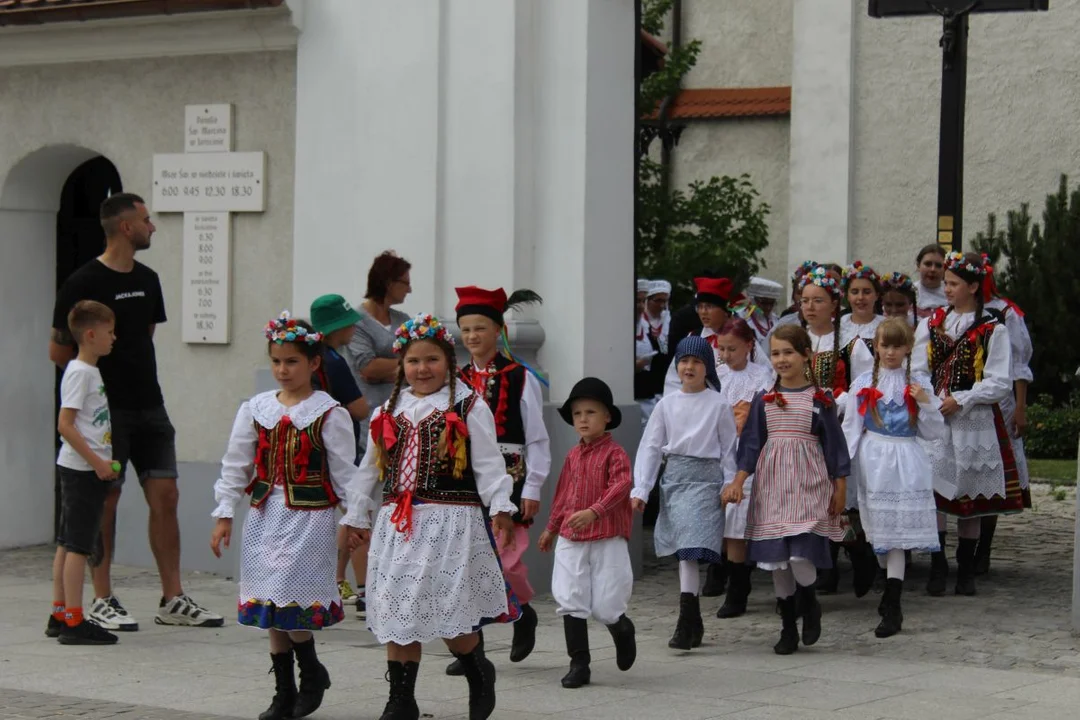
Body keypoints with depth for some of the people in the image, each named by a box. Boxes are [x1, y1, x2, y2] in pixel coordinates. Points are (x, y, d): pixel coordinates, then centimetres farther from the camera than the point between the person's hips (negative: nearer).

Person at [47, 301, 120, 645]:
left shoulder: (91, 371, 16)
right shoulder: (80, 372, -14)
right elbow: (65, 424, -20)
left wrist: (103, 461, 18)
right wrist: (97, 461, -21)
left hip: (86, 470, 10)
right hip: (82, 470, -10)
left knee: (67, 544, 13)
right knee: (78, 545, -8)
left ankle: (59, 615, 19)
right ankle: (73, 621, -8)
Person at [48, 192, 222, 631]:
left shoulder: (147, 281, 11)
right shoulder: (83, 283, -10)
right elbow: (58, 351, -6)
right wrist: (96, 378, 3)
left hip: (149, 406, 6)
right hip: (106, 410, -6)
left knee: (165, 497, 2)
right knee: (105, 502, 0)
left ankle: (173, 600, 6)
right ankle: (102, 602, 8)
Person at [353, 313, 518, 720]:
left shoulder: (468, 408, -1)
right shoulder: (390, 412, 13)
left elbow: (488, 464, -4)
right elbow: (370, 469, 20)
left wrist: (500, 508, -14)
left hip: (451, 520, -5)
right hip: (397, 522, 5)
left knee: (447, 612, -6)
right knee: (395, 611, 4)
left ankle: (479, 673, 23)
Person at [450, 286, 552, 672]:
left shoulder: (520, 378, -4)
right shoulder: (458, 380, 8)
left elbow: (537, 437, -4)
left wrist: (532, 488, -7)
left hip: (507, 477, -4)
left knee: (506, 559, -8)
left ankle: (524, 613, 24)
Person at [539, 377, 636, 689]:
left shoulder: (614, 453, -8)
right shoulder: (573, 455, 11)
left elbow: (620, 487, -22)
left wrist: (594, 511, -35)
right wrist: (551, 527, 26)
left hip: (607, 540, -6)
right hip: (571, 540, 6)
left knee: (605, 607, -4)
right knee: (571, 603, 1)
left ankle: (622, 629, 31)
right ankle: (579, 664, 8)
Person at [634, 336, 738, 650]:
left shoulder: (719, 406, 0)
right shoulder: (667, 404, 7)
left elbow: (728, 450, 4)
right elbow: (650, 447, 7)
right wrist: (640, 490, 1)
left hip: (705, 477, -4)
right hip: (673, 477, 4)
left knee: (692, 548, -15)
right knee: (682, 550, 6)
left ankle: (687, 623, -18)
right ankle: (694, 623, 15)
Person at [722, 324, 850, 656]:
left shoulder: (821, 399, 1)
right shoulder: (763, 399, 7)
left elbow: (834, 444, 4)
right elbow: (751, 444, 7)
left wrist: (840, 488, 2)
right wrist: (738, 482, -3)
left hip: (808, 484, -3)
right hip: (771, 487, 3)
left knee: (801, 556, -15)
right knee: (776, 559, 4)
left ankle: (809, 604, 16)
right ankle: (788, 628, 17)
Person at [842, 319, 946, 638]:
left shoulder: (919, 383, 4)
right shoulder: (863, 383, 6)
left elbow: (934, 433, 5)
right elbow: (851, 427, 8)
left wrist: (926, 403, -10)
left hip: (906, 463, -2)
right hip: (874, 461, 2)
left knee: (897, 531, -9)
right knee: (878, 529, 8)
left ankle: (892, 608, -12)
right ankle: (891, 588, 27)